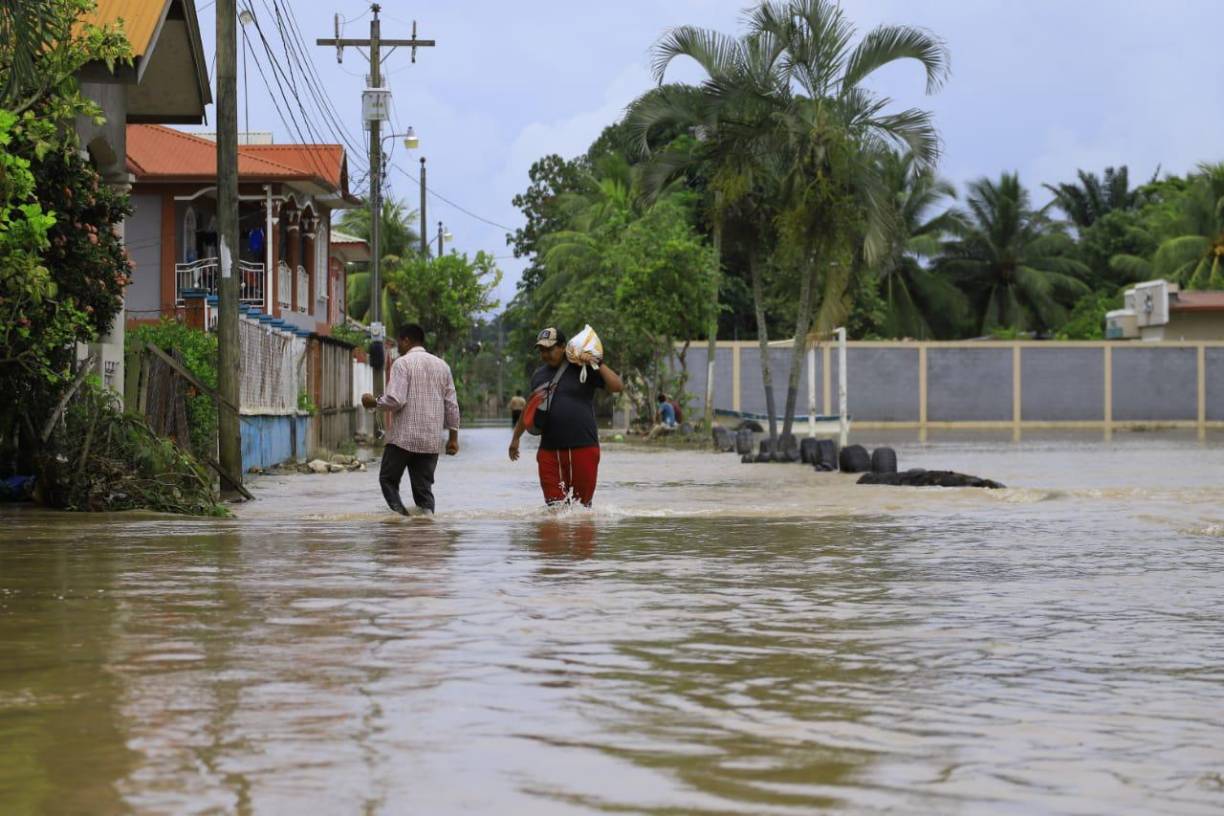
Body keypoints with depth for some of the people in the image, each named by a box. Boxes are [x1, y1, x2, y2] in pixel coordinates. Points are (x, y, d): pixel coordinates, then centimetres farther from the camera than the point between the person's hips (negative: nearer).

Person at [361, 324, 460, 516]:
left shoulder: (402, 363, -6)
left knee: (388, 479, 7)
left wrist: (373, 403, 1)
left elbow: (395, 400, -17)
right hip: (431, 440, 5)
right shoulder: (442, 366, 12)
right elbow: (451, 405, 11)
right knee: (424, 486, 9)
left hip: (403, 437, -5)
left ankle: (399, 512, -14)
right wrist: (453, 437, 15)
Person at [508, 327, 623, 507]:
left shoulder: (582, 369, 0)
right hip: (549, 450, 4)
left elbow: (617, 387, -7)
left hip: (583, 447, -3)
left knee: (582, 503, 1)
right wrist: (516, 437, 31)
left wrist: (598, 364, -14)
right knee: (554, 504, -4)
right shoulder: (539, 375, 14)